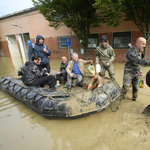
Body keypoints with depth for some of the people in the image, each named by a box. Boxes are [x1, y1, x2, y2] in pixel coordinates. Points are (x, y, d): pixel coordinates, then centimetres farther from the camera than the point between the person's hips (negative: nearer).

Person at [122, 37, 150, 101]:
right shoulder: (130, 52, -26)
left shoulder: (139, 52, 3)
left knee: (136, 87, 11)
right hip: (128, 73, -7)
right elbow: (137, 61, -42)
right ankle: (121, 97, 18)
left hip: (136, 73, 7)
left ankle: (134, 98, 32)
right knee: (126, 87, -6)